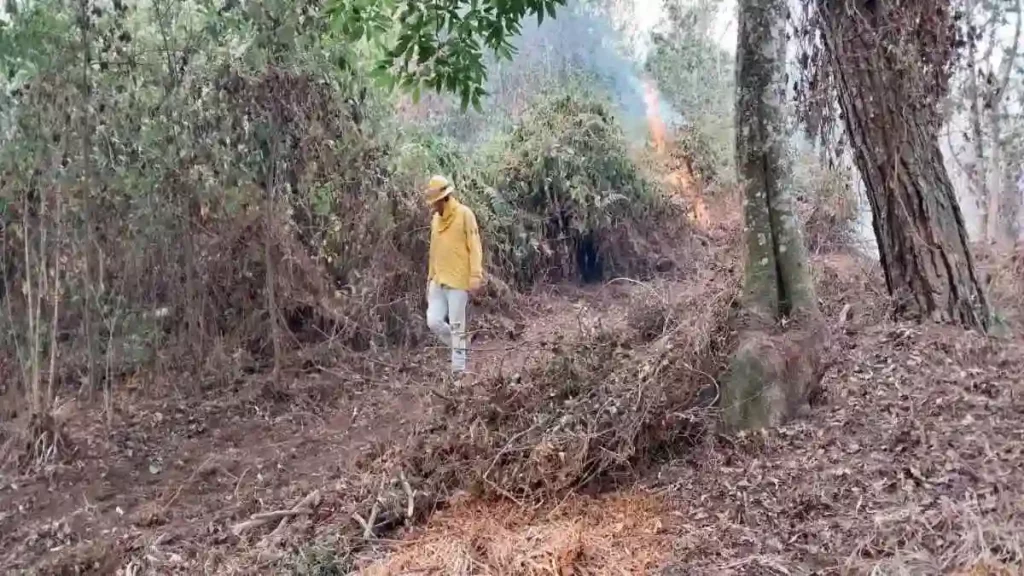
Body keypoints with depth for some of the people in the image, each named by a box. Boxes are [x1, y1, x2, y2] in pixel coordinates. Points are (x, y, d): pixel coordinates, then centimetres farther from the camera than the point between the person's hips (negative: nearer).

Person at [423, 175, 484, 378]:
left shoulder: (464, 214, -7)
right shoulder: (435, 219, 12)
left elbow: (474, 247, -11)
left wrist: (476, 276, -18)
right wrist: (430, 278, 18)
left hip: (458, 281, -6)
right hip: (439, 281, 7)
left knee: (457, 326, -2)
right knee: (433, 321, 2)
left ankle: (458, 368, 8)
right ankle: (462, 345, 24)